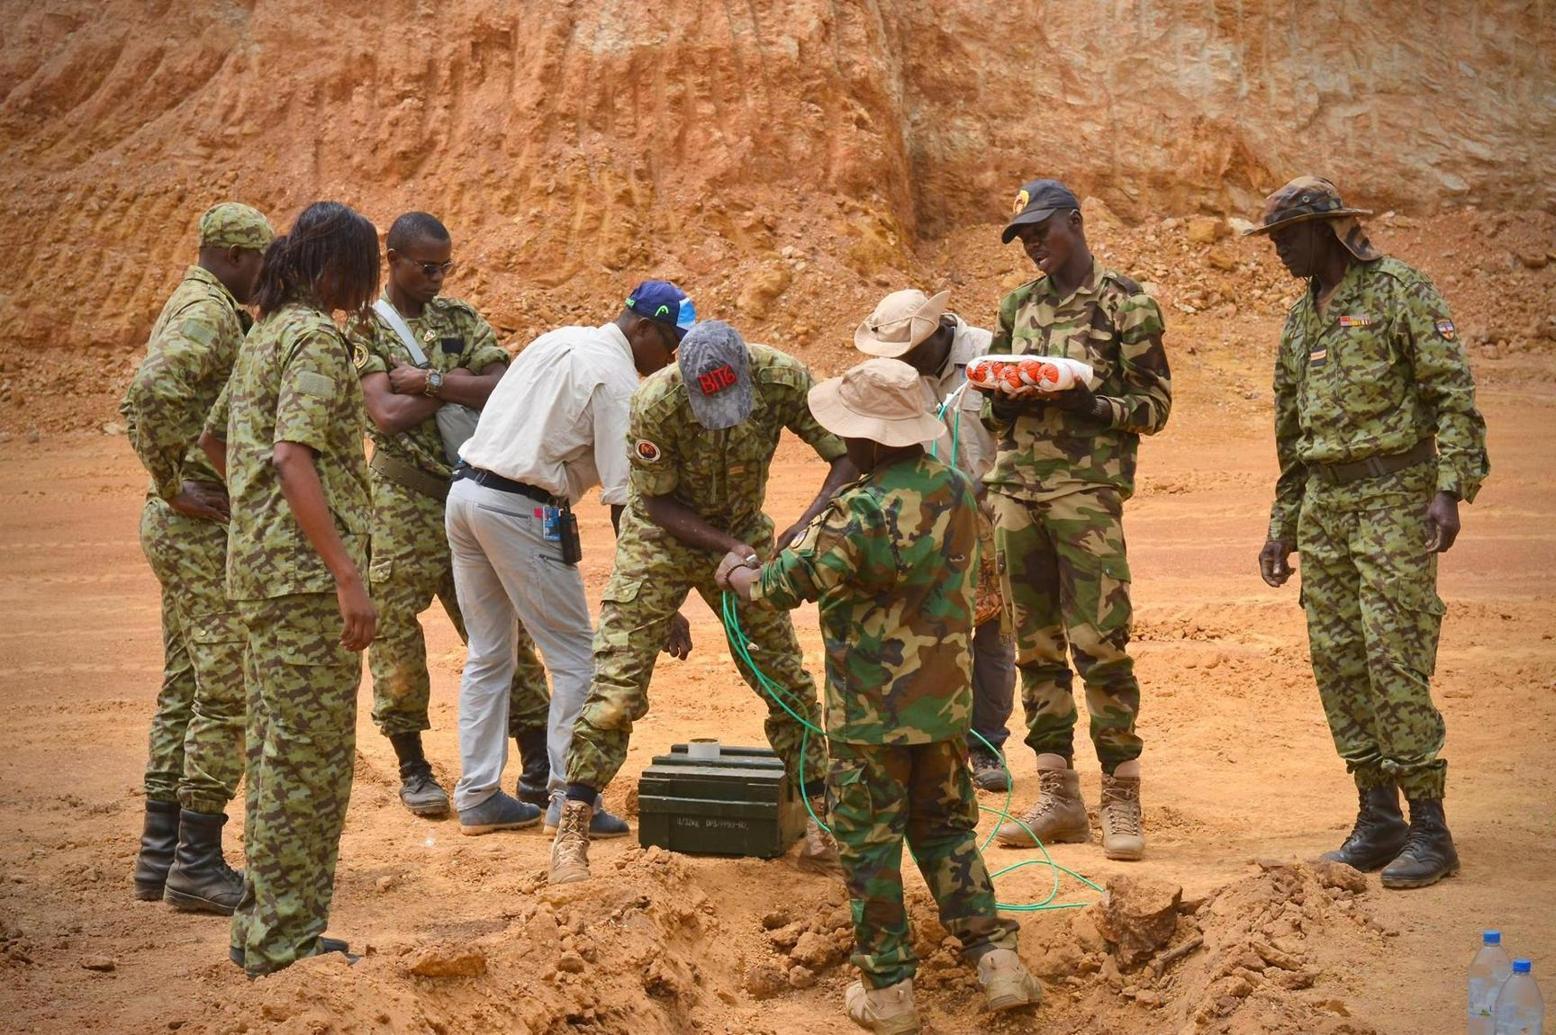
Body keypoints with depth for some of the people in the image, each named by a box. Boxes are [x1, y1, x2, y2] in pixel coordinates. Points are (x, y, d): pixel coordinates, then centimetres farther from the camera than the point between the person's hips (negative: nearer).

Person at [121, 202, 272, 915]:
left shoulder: (187, 308, 17)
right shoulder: (209, 314, -15)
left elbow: (137, 401, 27)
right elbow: (152, 393, -32)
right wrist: (173, 487, -22)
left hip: (180, 529, 11)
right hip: (206, 529, -11)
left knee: (184, 690, 14)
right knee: (226, 695, -6)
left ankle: (160, 853, 20)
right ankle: (197, 864, -2)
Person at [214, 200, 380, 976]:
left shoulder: (265, 334, 17)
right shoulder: (317, 337, -12)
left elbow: (213, 435, 26)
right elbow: (292, 458, -22)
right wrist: (349, 575, -24)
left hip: (260, 568, 10)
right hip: (306, 572, -10)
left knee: (277, 752, 15)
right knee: (312, 759, -4)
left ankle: (265, 927, 23)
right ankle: (288, 941, 2)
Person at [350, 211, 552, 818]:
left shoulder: (460, 319, 10)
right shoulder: (364, 328, -1)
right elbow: (387, 414, -15)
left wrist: (429, 381, -13)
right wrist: (457, 387, -7)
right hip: (404, 499, -3)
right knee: (395, 631, 1)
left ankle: (538, 766, 9)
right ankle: (412, 768, 16)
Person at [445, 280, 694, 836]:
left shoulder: (558, 340, 16)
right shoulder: (618, 380, -10)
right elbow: (625, 500, -14)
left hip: (465, 491, 9)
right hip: (521, 512, -9)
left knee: (488, 655, 16)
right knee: (576, 659, 2)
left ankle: (477, 797, 20)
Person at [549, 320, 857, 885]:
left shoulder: (782, 378, -25)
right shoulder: (656, 404, -31)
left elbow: (848, 457, -21)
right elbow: (658, 503, -19)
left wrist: (807, 526, -37)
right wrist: (730, 548, -30)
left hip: (742, 532, 3)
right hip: (662, 537, -3)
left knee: (789, 678, 5)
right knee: (616, 683, -8)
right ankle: (572, 828, 1)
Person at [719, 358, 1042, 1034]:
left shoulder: (858, 516, -23)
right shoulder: (958, 492, -2)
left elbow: (782, 586, -10)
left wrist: (736, 574, 11)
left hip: (870, 713, -6)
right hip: (946, 704, 6)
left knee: (869, 846, 7)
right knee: (947, 830, 20)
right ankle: (997, 961, 13)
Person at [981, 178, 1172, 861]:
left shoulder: (1126, 305, 0)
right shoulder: (1017, 307, 16)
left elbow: (1155, 404, -1)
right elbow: (989, 401, 20)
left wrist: (1092, 404, -18)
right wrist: (1004, 402, -4)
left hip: (1088, 489, -5)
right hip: (1015, 489, 6)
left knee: (1099, 644, -9)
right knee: (1035, 645, 7)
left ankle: (1121, 798, 1)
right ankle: (1058, 796, 15)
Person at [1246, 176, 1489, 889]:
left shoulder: (1400, 291, -4)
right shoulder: (1301, 316, 18)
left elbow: (1454, 393, -10)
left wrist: (1451, 489, -20)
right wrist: (1283, 527, 21)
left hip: (1394, 493, -7)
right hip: (1324, 502, 8)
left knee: (1393, 656, -12)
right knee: (1336, 658, 5)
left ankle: (1429, 830, -5)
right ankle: (1378, 821, 14)